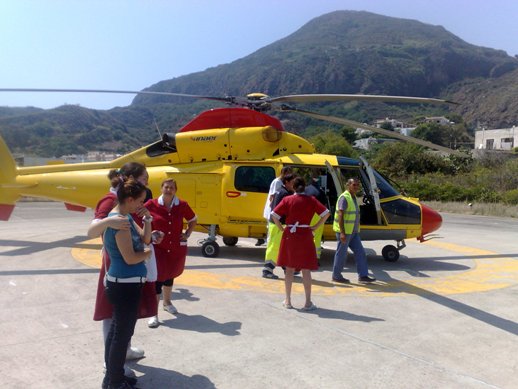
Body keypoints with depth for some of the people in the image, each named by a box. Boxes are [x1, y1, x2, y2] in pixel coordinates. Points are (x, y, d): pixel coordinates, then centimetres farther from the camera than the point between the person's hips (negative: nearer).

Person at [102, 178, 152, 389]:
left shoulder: (126, 217, 7)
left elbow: (145, 239, 9)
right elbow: (130, 258, -25)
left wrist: (147, 221, -6)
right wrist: (148, 253, -7)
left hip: (123, 283, 10)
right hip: (125, 285, -10)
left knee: (117, 330, 20)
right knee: (123, 333, 4)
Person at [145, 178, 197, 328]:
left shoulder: (182, 205, -5)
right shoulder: (151, 205, -12)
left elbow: (193, 220, 11)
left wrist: (187, 234, 2)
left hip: (177, 248, 3)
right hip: (158, 248, -3)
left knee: (170, 275, 21)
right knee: (158, 279, -6)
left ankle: (167, 302, 44)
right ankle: (154, 313, 3)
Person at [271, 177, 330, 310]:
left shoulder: (287, 200, -2)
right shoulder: (311, 200, 0)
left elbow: (274, 215, -9)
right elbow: (326, 213, -5)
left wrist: (281, 228, 0)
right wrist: (315, 227, -1)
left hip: (290, 235, 1)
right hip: (305, 236, -1)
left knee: (289, 269, 11)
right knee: (306, 270, 5)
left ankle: (288, 301, 18)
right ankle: (308, 302, 7)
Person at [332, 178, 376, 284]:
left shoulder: (354, 198, 15)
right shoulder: (344, 197, -14)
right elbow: (340, 215, -21)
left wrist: (356, 230, 22)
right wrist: (342, 233, -26)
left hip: (353, 232, 9)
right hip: (344, 232, -9)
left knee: (360, 252, 7)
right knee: (341, 254, 0)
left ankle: (363, 275, 11)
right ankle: (336, 276, 12)